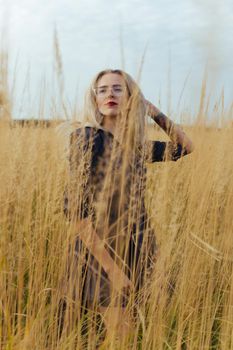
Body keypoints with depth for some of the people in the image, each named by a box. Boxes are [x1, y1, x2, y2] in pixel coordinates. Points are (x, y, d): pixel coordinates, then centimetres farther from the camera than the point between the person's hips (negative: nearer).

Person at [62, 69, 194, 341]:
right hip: (100, 254, -6)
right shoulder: (87, 137, -15)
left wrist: (154, 111, 7)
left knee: (123, 333, 17)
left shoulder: (136, 146, 4)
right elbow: (75, 209, -20)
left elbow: (185, 146, 19)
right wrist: (111, 267, -21)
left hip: (138, 252, 6)